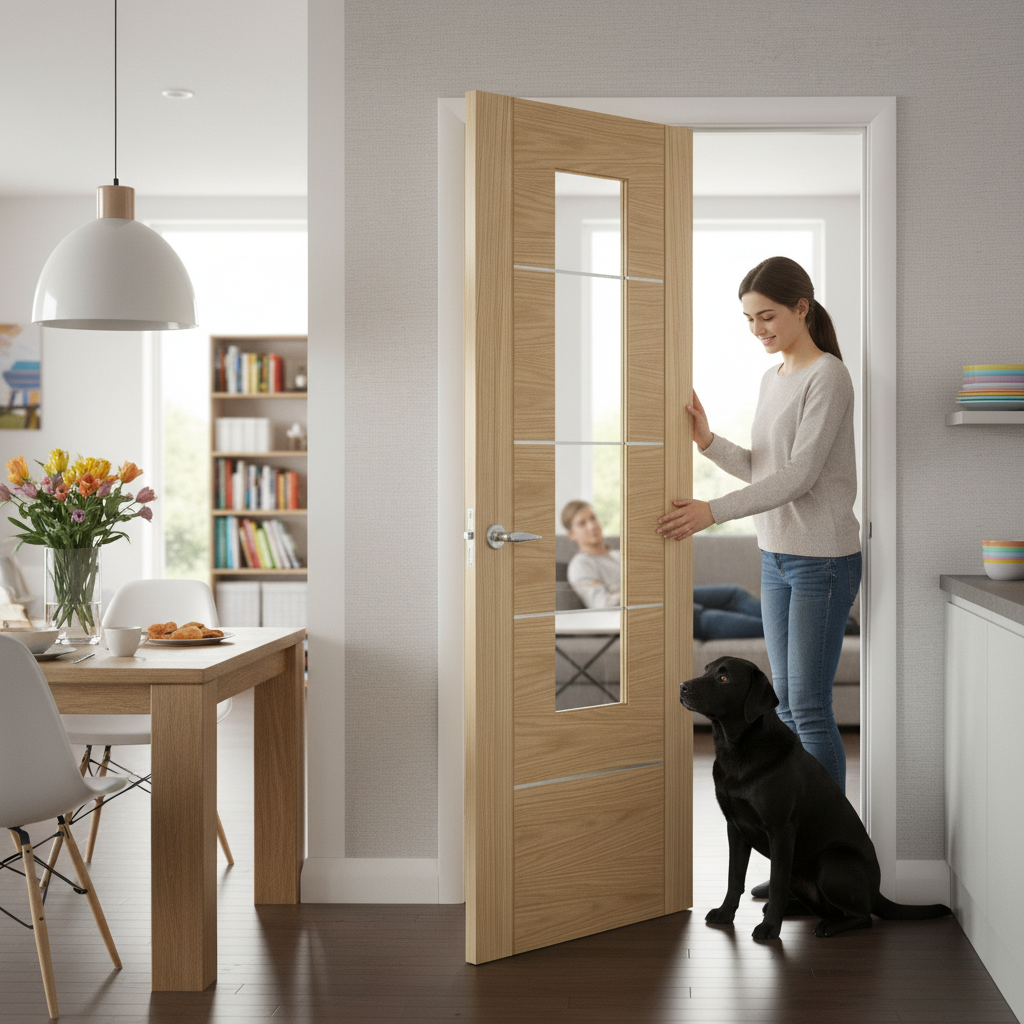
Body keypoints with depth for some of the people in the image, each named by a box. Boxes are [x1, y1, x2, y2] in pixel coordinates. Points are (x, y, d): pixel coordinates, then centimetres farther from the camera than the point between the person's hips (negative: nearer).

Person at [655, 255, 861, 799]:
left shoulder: (828, 376, -12)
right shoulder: (771, 379, 13)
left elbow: (800, 474, -19)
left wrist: (714, 511, -25)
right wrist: (707, 440, -4)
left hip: (824, 560, -8)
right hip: (775, 555, 8)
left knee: (810, 709, -6)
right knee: (787, 704, 12)